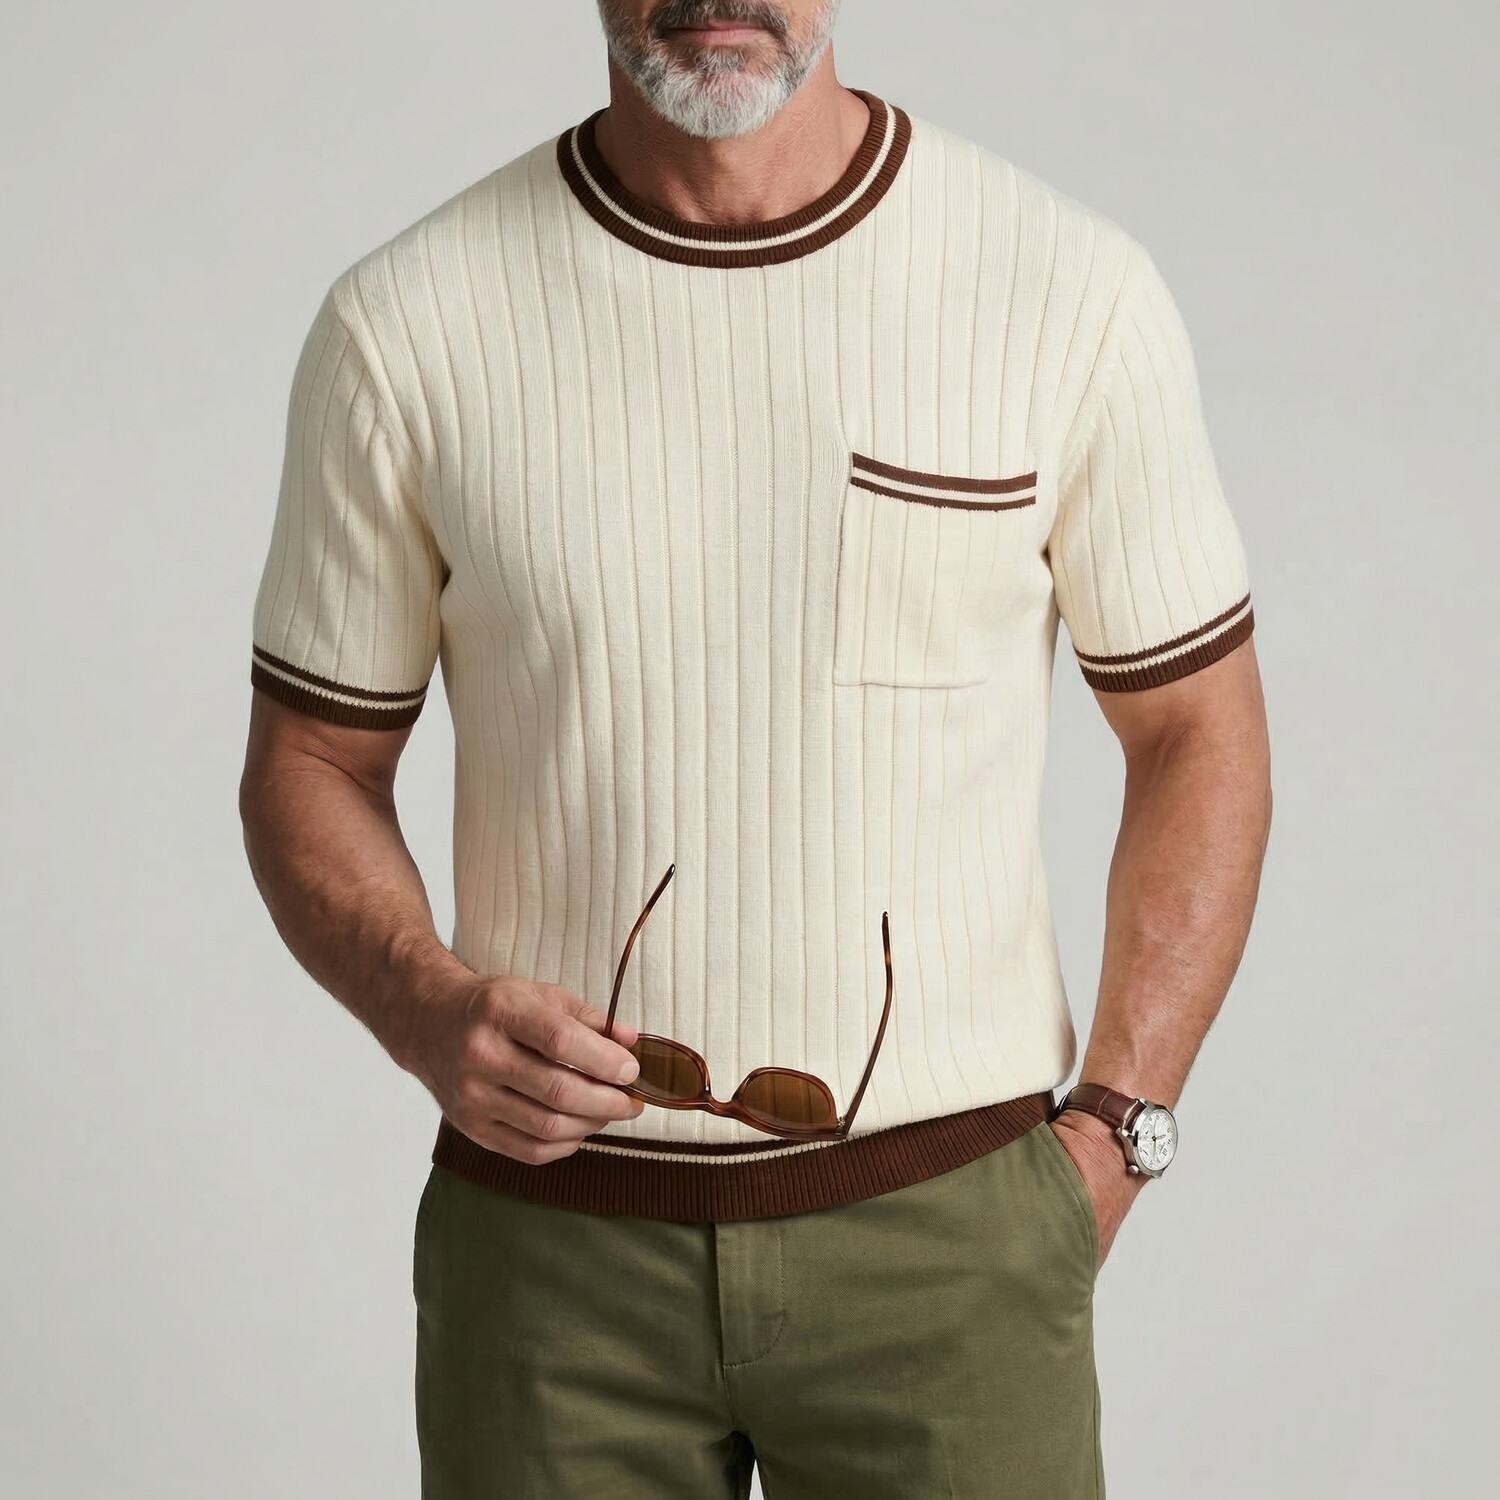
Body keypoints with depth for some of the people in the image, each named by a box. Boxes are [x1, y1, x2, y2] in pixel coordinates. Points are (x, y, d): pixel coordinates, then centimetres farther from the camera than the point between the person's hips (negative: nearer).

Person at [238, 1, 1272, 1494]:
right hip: (550, 1240, 1)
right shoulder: (407, 323, -6)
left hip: (949, 1233, 0)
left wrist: (1112, 1133, -4)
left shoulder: (1073, 291, -6)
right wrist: (423, 1008, -15)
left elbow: (1199, 731, 3)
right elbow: (310, 765, 4)